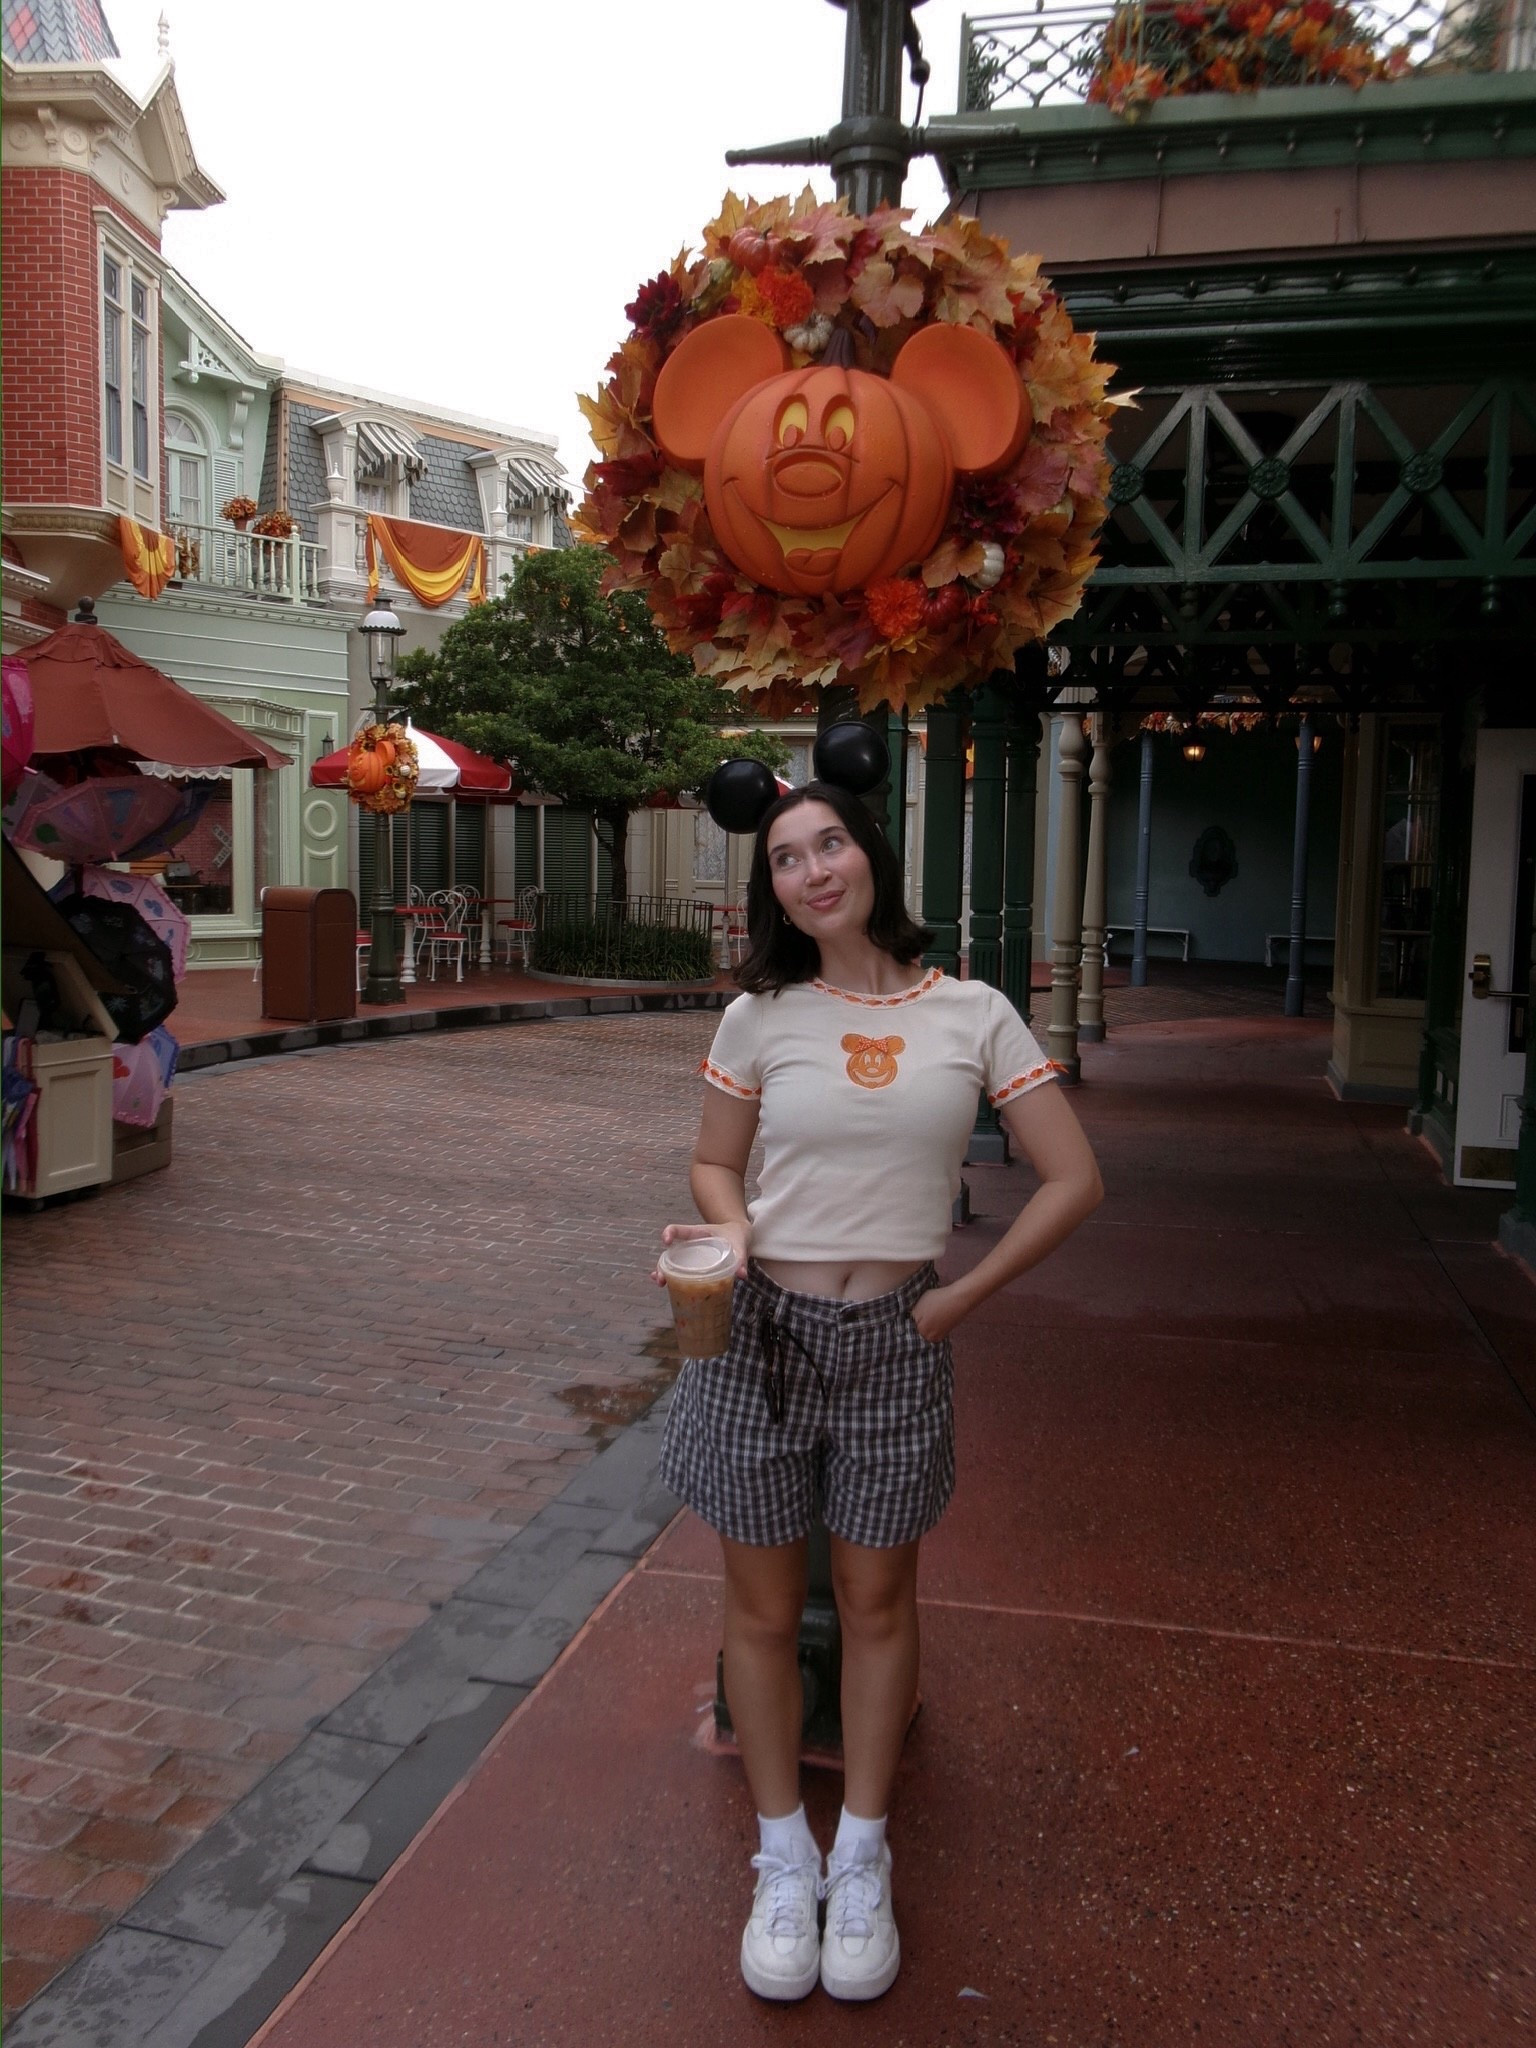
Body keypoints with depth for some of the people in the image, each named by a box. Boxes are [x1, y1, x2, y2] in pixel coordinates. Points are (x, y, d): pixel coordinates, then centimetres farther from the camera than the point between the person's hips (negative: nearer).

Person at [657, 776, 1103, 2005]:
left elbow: (1073, 1182, -2)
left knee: (876, 1601, 15)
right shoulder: (760, 1019, -1)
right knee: (764, 1608, 12)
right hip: (761, 1335, 1)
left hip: (895, 1348, 0)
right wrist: (731, 1229, -11)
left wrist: (963, 1297, -4)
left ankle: (861, 1860, 36)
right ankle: (784, 1860, 34)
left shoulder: (973, 1015, -4)